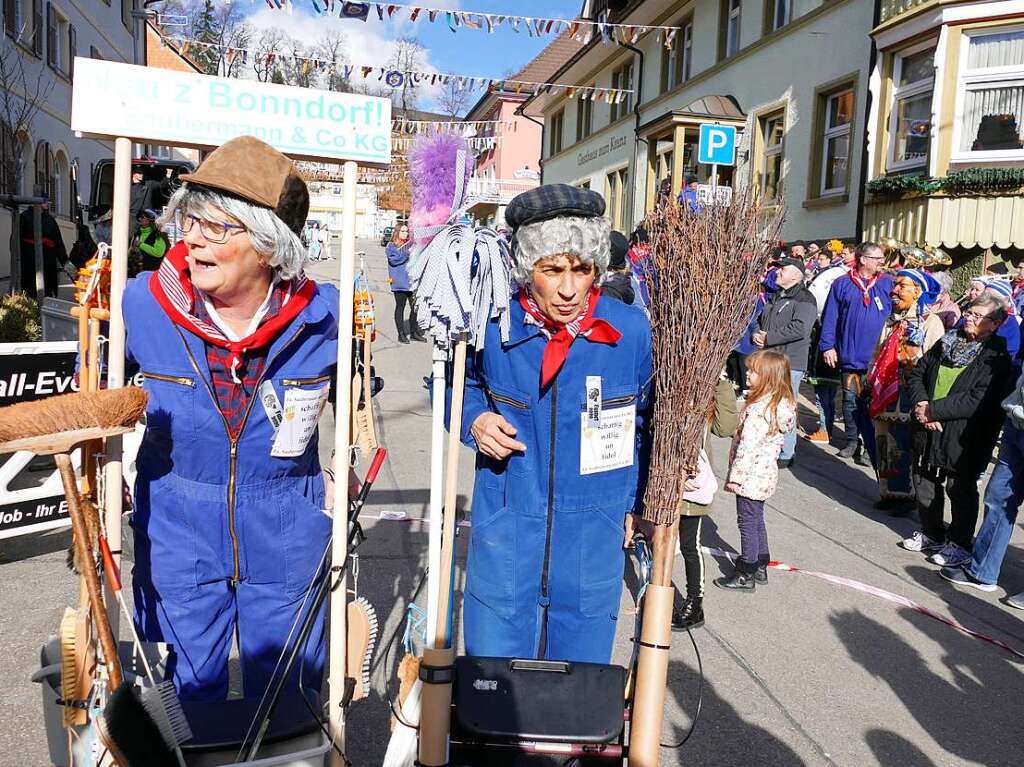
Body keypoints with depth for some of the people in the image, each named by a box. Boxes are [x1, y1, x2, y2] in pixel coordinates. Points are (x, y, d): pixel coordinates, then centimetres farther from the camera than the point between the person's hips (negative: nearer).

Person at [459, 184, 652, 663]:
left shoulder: (630, 330, -10)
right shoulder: (493, 324, -10)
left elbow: (645, 422, 7)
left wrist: (633, 501, 7)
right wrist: (474, 419, -9)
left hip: (593, 540, 0)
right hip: (505, 532, 0)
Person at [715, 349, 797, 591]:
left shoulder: (758, 408, -25)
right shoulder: (783, 403, 4)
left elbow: (748, 446, -25)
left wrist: (735, 477, -17)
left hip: (751, 476, -9)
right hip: (766, 473, 9)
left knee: (748, 522, 2)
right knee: (757, 519, 21)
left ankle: (746, 575, 12)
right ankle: (760, 567, 32)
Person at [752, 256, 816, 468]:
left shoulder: (804, 299, -7)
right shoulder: (774, 297, 20)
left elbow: (799, 329, -20)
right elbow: (760, 321, 28)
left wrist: (768, 338, -15)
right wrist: (756, 335, 4)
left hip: (789, 363, -8)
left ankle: (785, 455, 2)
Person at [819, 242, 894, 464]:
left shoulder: (888, 284, 4)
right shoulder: (843, 284, 2)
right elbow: (830, 317, 2)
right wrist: (828, 346, -4)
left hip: (876, 357, 0)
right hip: (849, 355, 1)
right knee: (850, 399, 10)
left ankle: (872, 447, 9)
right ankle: (852, 441, 22)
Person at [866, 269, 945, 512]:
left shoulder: (931, 322, -5)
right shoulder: (892, 321, 16)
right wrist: (870, 384, 14)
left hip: (909, 399, -6)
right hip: (884, 396, 6)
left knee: (906, 448, 0)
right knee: (885, 448, 10)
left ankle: (907, 495, 12)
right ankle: (887, 492, 21)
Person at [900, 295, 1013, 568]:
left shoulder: (996, 358, -11)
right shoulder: (947, 342, 8)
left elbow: (977, 401, -21)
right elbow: (917, 373, 8)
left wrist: (933, 410, -19)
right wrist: (922, 406, -8)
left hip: (964, 440, -6)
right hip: (928, 431, 6)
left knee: (961, 491, 5)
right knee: (925, 484, 15)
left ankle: (960, 545, 19)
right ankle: (931, 534, 33)